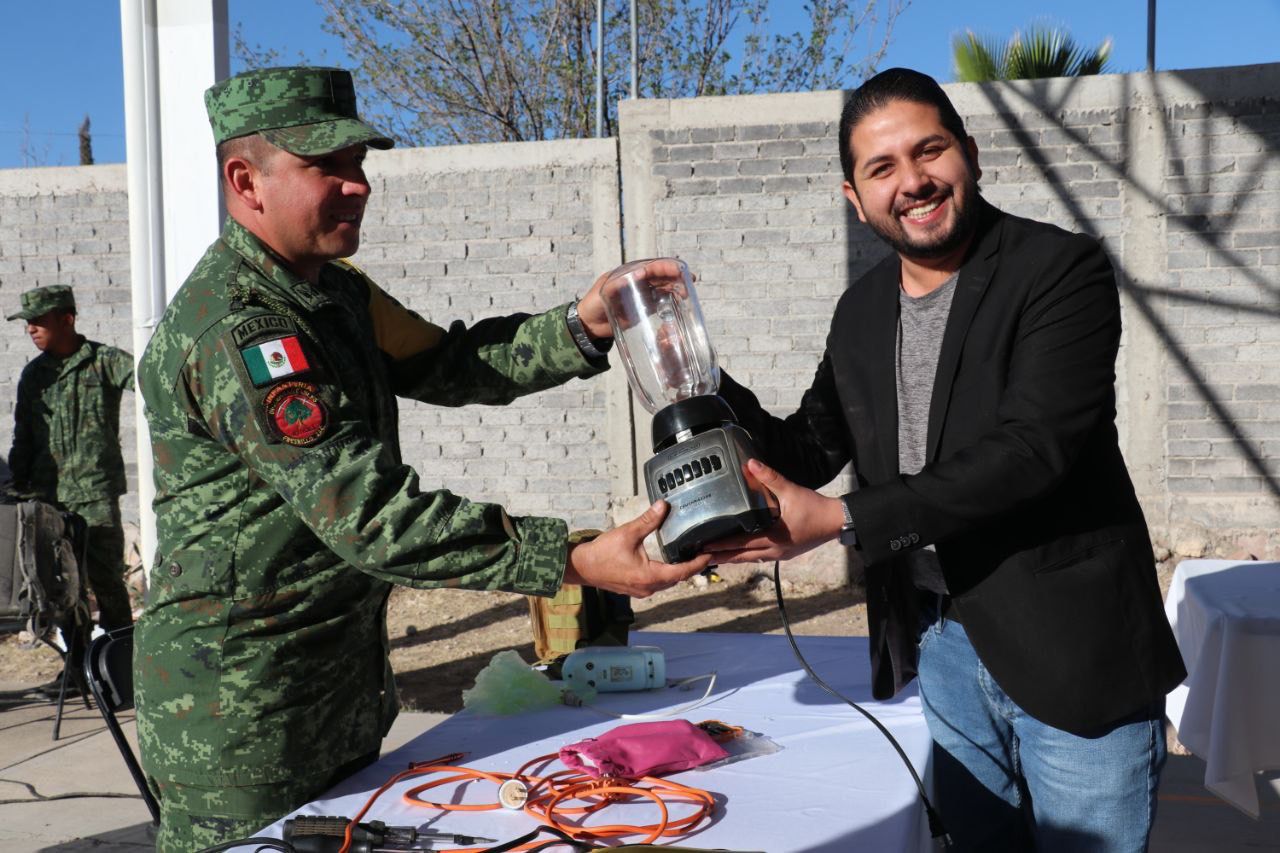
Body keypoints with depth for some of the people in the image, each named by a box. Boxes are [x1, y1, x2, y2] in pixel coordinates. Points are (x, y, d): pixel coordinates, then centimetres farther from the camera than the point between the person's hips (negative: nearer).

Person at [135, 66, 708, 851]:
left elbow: (443, 365, 8)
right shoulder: (235, 329, -24)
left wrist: (581, 326, -8)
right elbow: (368, 513, -30)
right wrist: (575, 561, -33)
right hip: (242, 709, -9)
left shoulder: (334, 290, 8)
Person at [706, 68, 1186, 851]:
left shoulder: (1061, 271, -12)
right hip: (940, 648, 5)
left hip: (1071, 652, -5)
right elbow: (809, 454, 13)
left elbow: (1031, 451, -23)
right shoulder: (862, 312, 7)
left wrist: (841, 520, -26)